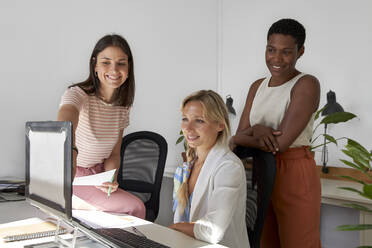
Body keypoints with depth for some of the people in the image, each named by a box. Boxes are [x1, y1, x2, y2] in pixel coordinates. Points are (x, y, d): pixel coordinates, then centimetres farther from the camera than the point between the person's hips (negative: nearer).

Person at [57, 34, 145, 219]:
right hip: (68, 180, -5)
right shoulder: (78, 94, -18)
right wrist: (70, 150, -65)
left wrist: (110, 179, -15)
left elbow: (114, 153, 6)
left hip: (98, 177, 6)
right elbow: (66, 119, -43)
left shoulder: (123, 106, 2)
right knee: (135, 207, -22)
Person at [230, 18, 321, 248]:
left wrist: (237, 139, -10)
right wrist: (255, 130, -20)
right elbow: (241, 135, 3)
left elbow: (282, 142, -21)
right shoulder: (258, 86, 8)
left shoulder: (307, 84, -12)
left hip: (295, 176, -6)